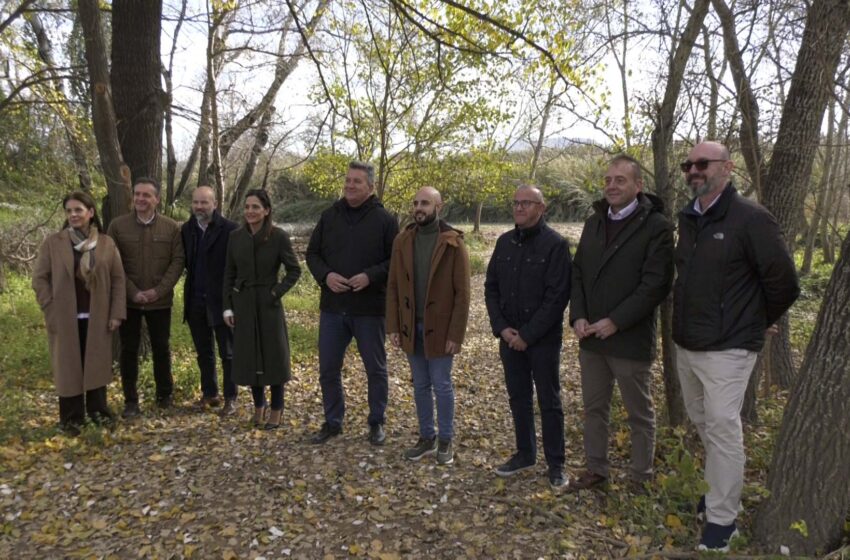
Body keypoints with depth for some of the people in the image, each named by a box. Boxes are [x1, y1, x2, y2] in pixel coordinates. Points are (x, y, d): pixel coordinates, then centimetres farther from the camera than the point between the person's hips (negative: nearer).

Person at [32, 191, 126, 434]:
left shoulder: (106, 244, 2)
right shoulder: (52, 243, -2)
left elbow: (118, 279, 3)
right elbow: (40, 279, 0)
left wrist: (116, 313, -3)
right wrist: (51, 311, -7)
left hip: (97, 317, 1)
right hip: (66, 319, -1)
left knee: (97, 364, 11)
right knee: (69, 367, 7)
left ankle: (97, 409, 26)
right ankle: (71, 417, 18)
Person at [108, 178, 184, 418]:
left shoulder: (171, 227, 0)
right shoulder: (117, 225, -1)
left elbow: (177, 261, -3)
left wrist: (158, 291, -13)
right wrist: (133, 292, -12)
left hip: (160, 300, 0)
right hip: (128, 300, 0)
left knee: (161, 348, 11)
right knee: (129, 349, 7)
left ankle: (165, 393, 28)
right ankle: (130, 401, 18)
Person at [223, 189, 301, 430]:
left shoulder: (279, 236, -9)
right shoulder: (236, 237, 2)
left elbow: (294, 270, -4)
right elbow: (229, 274, 6)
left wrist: (277, 292, -12)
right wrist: (227, 306, 3)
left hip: (268, 304, -3)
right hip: (242, 303, 4)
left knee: (273, 355, 4)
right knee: (248, 356, 10)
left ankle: (276, 409, 18)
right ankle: (258, 404, 27)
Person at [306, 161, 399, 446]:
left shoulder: (384, 220, -5)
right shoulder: (329, 216, 6)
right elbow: (312, 253, 10)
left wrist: (371, 276, -21)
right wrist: (325, 275, -10)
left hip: (370, 309, -3)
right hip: (332, 307, 4)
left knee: (375, 369, 10)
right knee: (328, 369, 11)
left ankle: (376, 423, 27)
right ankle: (332, 422, 29)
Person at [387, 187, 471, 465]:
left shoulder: (453, 243, -8)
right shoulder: (402, 241, 3)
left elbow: (462, 293, -9)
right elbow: (393, 287, 5)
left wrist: (456, 334, -13)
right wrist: (393, 326, 0)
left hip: (440, 328, -4)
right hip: (411, 327, 4)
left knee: (442, 385, 5)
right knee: (420, 385, 14)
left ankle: (445, 441, 22)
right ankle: (426, 437, 28)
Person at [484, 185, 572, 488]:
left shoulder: (555, 244, -10)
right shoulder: (504, 242, 7)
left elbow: (557, 296, -15)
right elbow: (491, 287, 9)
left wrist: (528, 334, -15)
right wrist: (501, 327, -4)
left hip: (543, 338, -5)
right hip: (509, 337, 5)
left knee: (549, 401, 6)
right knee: (518, 397, 15)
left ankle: (555, 463, 19)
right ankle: (525, 453, 30)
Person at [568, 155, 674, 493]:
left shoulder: (656, 227, -9)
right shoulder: (594, 222, 11)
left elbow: (656, 285, -16)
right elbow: (578, 273, 10)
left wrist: (615, 322, -18)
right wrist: (578, 317, -3)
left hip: (631, 340, -6)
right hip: (591, 338, 6)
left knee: (639, 414, 11)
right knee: (594, 408, 16)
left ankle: (641, 477, 27)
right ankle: (596, 469, 32)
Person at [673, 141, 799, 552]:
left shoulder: (750, 219, -14)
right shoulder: (687, 219, 7)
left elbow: (784, 283, -10)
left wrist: (755, 323, 3)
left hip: (726, 348, -7)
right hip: (686, 345, 7)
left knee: (722, 429, -1)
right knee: (701, 421, 19)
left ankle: (722, 518, 13)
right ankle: (720, 488, 39)